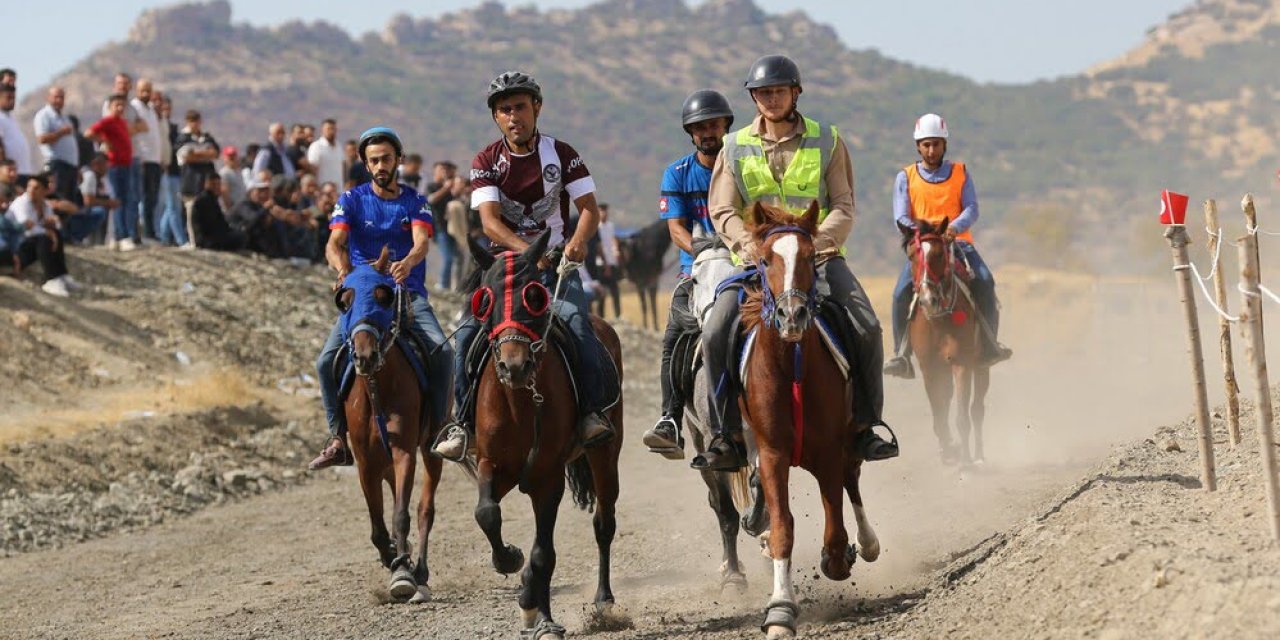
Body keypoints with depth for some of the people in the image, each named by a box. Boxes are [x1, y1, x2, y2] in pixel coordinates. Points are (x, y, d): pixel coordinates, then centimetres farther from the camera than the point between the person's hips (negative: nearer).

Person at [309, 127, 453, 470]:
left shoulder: (414, 201, 7)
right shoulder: (352, 200, 6)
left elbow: (422, 242, -11)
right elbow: (334, 244, -9)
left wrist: (408, 262, -36)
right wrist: (343, 269, -33)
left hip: (408, 292, 0)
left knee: (442, 351, -25)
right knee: (327, 360, -20)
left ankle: (437, 427, -11)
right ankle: (338, 439, -9)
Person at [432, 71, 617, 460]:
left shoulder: (561, 154, 0)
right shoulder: (486, 162, -2)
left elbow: (589, 209, -5)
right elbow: (489, 222, -15)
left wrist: (578, 241, -28)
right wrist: (528, 250, -33)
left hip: (557, 262, -1)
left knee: (576, 322, -27)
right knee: (468, 332, -19)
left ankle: (593, 410, -18)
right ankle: (461, 421, -11)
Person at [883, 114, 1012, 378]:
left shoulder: (961, 173, 10)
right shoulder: (905, 177, 9)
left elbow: (971, 209, 0)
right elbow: (901, 217, 1)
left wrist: (955, 226, -22)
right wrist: (914, 230, -22)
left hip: (958, 241, 0)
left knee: (984, 282, -25)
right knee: (901, 293, -23)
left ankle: (989, 344, -14)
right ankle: (901, 354, -14)